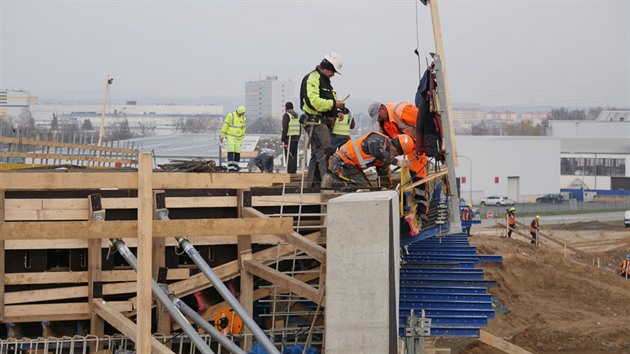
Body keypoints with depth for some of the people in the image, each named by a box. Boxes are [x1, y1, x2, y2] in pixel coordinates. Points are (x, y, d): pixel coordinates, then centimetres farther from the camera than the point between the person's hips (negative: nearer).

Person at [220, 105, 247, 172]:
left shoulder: (243, 119, 8)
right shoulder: (230, 116, -8)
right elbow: (225, 125, -7)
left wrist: (242, 138, 18)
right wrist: (222, 136, -7)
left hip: (238, 138, 5)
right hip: (230, 137, -5)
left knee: (237, 153, 2)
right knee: (230, 153, -12)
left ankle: (235, 168, 9)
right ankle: (230, 168, -14)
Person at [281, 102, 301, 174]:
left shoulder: (286, 115, -7)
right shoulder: (297, 115, 16)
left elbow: (285, 128, -14)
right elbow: (300, 128, 16)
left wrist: (283, 139, -12)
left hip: (288, 138, -7)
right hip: (296, 138, 7)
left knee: (289, 156, -7)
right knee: (294, 155, 10)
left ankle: (290, 172, -12)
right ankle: (294, 171, 11)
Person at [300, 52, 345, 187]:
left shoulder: (324, 81, 23)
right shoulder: (312, 79, -11)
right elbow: (314, 102, -23)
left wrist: (336, 112, 12)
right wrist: (334, 104, -19)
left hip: (323, 123, 11)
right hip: (315, 121, -11)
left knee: (317, 153, 13)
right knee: (325, 151, -17)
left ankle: (312, 182, 19)